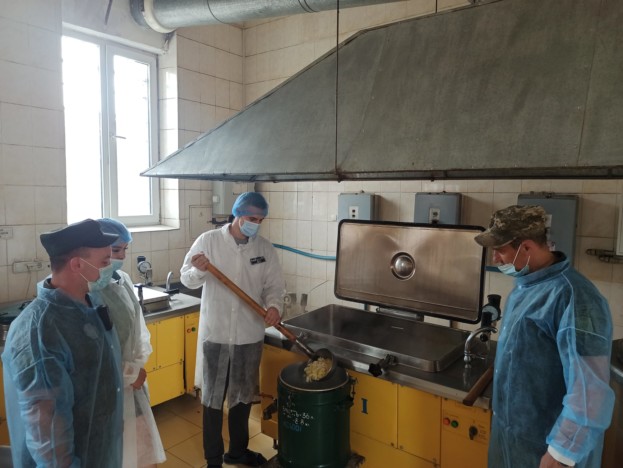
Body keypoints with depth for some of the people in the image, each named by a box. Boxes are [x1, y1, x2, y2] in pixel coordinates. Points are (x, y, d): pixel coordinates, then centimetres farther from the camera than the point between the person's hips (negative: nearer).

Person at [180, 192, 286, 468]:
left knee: (243, 396, 19)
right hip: (215, 334, -2)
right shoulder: (208, 241, -7)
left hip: (250, 335, 3)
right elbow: (187, 280, -3)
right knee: (213, 398, 10)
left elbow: (274, 285, 2)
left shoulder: (265, 248, -1)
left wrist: (274, 305, -18)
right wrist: (199, 270, -25)